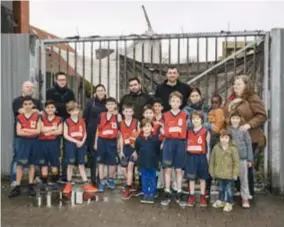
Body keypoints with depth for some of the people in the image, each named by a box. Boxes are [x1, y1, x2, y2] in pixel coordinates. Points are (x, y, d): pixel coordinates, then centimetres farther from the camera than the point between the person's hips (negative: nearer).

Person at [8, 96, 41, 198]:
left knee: (32, 163, 7)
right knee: (20, 164, -2)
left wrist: (25, 129, -15)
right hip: (23, 142, 0)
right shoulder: (19, 117, 1)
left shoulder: (37, 116, 0)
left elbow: (38, 131, -9)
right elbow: (18, 132, -7)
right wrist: (32, 132, -12)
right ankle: (17, 187, 4)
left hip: (34, 142, 0)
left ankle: (31, 186, 15)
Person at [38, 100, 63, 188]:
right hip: (43, 142, 0)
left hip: (54, 142, 0)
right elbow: (42, 129, -9)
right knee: (43, 163, 4)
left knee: (55, 163, 5)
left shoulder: (58, 119, 4)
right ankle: (44, 183, 12)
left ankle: (54, 182, 17)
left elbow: (60, 131, -7)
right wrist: (53, 128, -8)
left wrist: (48, 132, -11)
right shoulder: (42, 118, 5)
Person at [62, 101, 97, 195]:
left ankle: (86, 184, 8)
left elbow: (85, 133, 7)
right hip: (71, 144, -3)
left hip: (81, 144, 3)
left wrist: (82, 142, -12)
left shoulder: (82, 121, 7)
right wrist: (76, 141, -17)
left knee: (81, 164, 7)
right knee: (70, 164, 3)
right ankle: (68, 184, 16)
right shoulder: (67, 122, -3)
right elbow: (65, 135, -8)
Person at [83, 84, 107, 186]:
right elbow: (85, 117, 4)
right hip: (92, 132, -1)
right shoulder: (90, 102, 3)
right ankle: (93, 178, 12)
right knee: (93, 155, 3)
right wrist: (85, 130, -2)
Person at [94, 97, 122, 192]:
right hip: (102, 141, 1)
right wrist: (96, 142, 6)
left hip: (112, 141, 0)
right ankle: (102, 182, 17)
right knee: (101, 162, 6)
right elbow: (98, 129, 7)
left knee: (113, 162, 3)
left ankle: (110, 180, 27)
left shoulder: (118, 116, 1)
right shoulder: (102, 115, 3)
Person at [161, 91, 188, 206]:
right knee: (167, 169, 2)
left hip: (180, 143, 0)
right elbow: (164, 132, 9)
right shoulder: (165, 115, 5)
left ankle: (179, 193, 16)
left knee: (179, 169, 7)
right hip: (169, 143, 0)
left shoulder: (184, 116, 5)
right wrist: (164, 142, -3)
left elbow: (186, 131, 7)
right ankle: (167, 194, 10)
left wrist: (185, 143, -2)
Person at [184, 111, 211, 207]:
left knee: (202, 178, 8)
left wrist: (207, 159, -4)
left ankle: (202, 197, 19)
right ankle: (191, 197, 16)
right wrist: (186, 157, 2)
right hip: (191, 156, 2)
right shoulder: (189, 132, 7)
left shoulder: (205, 132, -2)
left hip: (201, 157, -2)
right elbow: (186, 145, 8)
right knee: (191, 178, 7)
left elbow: (208, 146, -1)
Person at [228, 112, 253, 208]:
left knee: (244, 178, 6)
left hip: (242, 158, 0)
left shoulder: (244, 130, -1)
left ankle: (245, 198, 15)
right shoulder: (227, 130, 0)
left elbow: (249, 144, 1)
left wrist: (250, 159, -1)